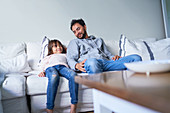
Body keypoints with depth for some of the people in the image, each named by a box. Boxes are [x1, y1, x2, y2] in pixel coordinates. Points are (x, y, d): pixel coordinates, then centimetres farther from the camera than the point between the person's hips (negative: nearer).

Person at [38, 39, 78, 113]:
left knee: (73, 75, -36)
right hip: (50, 67, -1)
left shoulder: (65, 55, 43)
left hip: (63, 66, 1)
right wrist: (43, 71, 1)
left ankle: (73, 106, -37)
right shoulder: (49, 57, 39)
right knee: (54, 77, -40)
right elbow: (43, 64, 21)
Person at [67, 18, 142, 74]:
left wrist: (114, 57, 2)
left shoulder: (99, 40, 38)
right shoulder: (74, 42, 27)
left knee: (136, 58, -19)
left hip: (106, 62, 4)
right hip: (90, 63, -4)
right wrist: (76, 65, -15)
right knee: (92, 62, -44)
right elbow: (70, 59, 11)